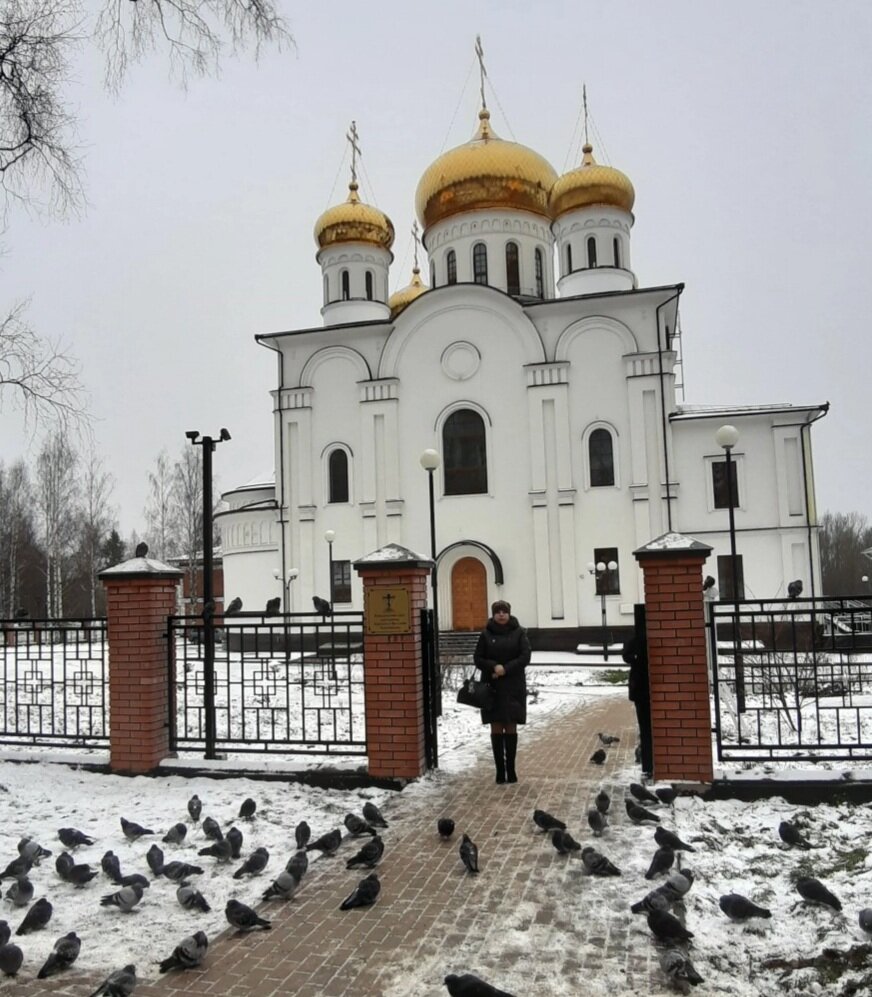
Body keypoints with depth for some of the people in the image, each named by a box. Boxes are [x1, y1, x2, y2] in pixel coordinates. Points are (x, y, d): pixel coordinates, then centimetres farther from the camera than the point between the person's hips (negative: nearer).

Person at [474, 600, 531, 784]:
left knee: (511, 728, 3)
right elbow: (478, 659, 2)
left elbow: (525, 657, -6)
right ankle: (500, 769, 8)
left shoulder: (519, 632, 0)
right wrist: (494, 667, -16)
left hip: (513, 686, 0)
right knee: (496, 728, 2)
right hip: (491, 686, 1)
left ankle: (511, 769, 11)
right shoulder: (486, 634, 2)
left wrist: (506, 669, -17)